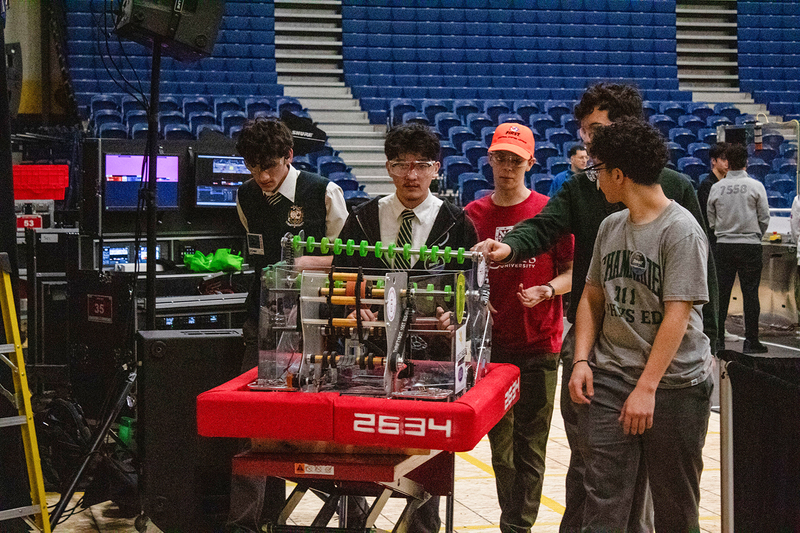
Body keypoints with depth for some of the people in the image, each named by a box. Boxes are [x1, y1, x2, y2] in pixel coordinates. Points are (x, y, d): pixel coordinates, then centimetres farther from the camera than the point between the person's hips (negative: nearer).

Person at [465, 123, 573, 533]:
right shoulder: (474, 214, 5)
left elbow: (573, 271, 2)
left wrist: (548, 289, -16)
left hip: (539, 344, -2)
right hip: (492, 343, 2)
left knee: (530, 444, 1)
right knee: (500, 443, 9)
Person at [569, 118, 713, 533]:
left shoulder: (681, 230, -11)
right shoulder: (610, 227, 10)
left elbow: (677, 316, -15)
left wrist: (646, 388, -18)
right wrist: (581, 361, 3)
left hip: (674, 383, -5)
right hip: (610, 377, 5)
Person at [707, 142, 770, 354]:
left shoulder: (716, 188, 1)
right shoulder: (755, 186, -5)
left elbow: (711, 220, 7)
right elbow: (764, 218, 0)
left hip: (723, 245, 2)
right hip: (750, 245, -2)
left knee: (721, 291, 6)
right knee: (750, 292, 2)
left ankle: (718, 339, 8)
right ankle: (751, 340, 3)